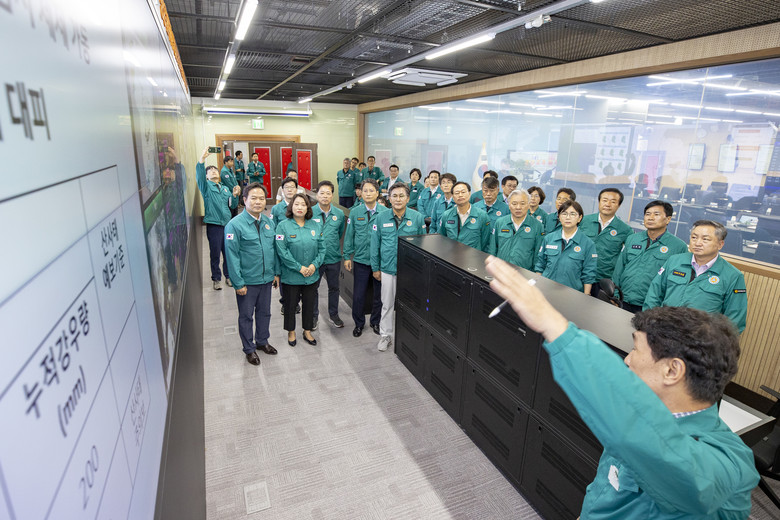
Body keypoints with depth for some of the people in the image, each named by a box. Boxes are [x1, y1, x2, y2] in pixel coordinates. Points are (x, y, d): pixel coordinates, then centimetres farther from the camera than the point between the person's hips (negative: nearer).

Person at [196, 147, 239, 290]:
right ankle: (216, 279, 15)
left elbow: (232, 206, 15)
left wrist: (235, 195, -4)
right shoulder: (206, 186, 2)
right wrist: (202, 160, -33)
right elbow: (199, 176, -19)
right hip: (213, 224, -4)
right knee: (215, 253, 2)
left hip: (227, 223, 4)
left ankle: (229, 276, 24)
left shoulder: (225, 188, 17)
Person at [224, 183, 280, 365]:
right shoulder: (234, 225, -15)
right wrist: (238, 283, -16)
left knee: (264, 312, 20)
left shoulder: (268, 222, 3)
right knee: (246, 316, 11)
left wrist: (276, 272, 9)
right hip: (247, 281, -5)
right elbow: (232, 256, -15)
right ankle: (249, 349, 29)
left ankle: (262, 341, 40)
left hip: (266, 278, 5)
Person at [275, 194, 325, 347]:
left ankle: (307, 331, 33)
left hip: (312, 275, 4)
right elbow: (282, 251, -16)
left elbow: (322, 248, 3)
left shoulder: (315, 226, 3)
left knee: (309, 303, 15)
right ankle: (291, 332, 31)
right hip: (291, 276, -3)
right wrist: (299, 267, -18)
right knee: (290, 304, 11)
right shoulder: (283, 226, -9)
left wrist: (314, 265, -11)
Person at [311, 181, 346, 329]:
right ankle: (314, 316, 29)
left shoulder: (339, 214, -1)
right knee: (313, 288, 11)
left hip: (333, 257, 2)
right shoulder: (310, 213, -10)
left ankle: (333, 315, 33)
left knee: (334, 287, 15)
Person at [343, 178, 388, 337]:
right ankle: (359, 323, 27)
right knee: (358, 295, 6)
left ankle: (375, 321, 33)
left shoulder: (385, 212, -4)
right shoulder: (355, 212, 0)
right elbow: (349, 235, 5)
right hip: (361, 260, 0)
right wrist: (347, 256, 2)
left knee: (379, 294, 13)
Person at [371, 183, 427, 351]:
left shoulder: (417, 218, -4)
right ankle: (385, 335, 28)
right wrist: (375, 268, 3)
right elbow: (375, 245, 4)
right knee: (387, 304, 12)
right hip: (388, 269, 1)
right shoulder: (381, 218, -2)